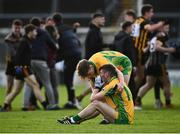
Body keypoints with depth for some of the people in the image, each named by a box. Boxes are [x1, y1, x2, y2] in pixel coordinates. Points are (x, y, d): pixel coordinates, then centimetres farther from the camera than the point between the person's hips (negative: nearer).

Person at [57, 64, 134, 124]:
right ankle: (76, 119, 13)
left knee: (96, 103, -9)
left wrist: (96, 88, 7)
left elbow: (93, 98, -11)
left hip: (124, 118, -10)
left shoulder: (113, 84, -14)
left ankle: (73, 120, -1)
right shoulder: (117, 82, 17)